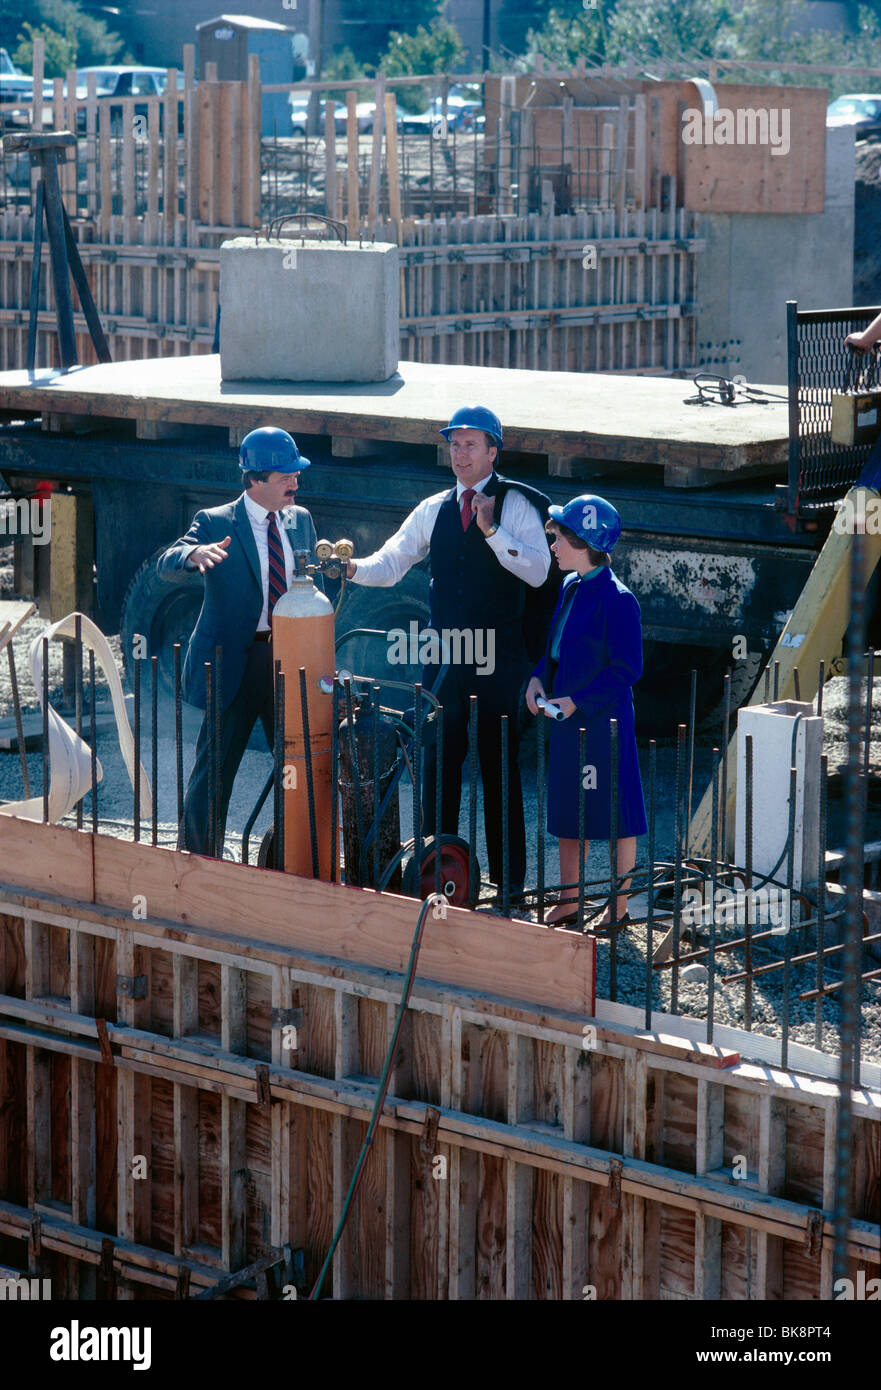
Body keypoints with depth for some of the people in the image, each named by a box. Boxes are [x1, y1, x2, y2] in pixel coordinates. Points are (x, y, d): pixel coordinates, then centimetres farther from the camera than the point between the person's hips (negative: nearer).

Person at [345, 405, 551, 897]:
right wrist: (354, 568, -15)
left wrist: (491, 529, -24)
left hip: (499, 658, -4)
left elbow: (538, 571, -16)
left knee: (500, 763, 1)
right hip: (445, 654, 4)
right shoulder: (434, 510, 10)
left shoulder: (515, 504, -4)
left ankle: (508, 876, 9)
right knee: (439, 759, 8)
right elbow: (390, 564, 5)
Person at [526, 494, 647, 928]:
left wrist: (576, 701, -19)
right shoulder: (570, 587, 8)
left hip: (603, 719, -9)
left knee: (615, 813, 3)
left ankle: (619, 907, 14)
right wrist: (539, 678, 2)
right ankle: (568, 903, 25)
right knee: (565, 810, 15)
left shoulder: (616, 599, -18)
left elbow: (627, 669, -17)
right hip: (567, 718, 9)